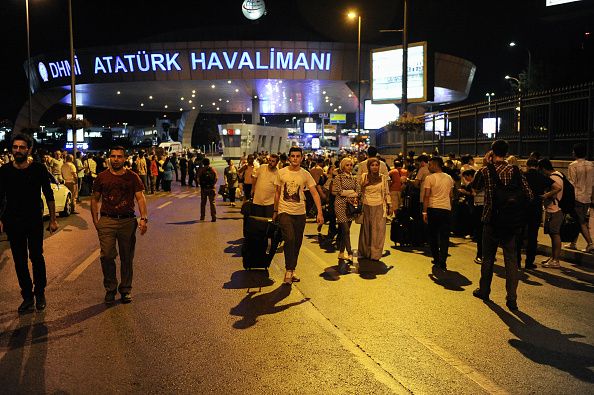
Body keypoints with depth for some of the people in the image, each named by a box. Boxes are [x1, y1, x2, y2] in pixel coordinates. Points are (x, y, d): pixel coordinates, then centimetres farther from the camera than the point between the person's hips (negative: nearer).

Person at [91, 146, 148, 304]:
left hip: (128, 221, 0)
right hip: (107, 221, 0)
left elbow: (140, 198, -3)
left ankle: (125, 290, 21)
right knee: (107, 256, -5)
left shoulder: (132, 177, 3)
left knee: (127, 258, 7)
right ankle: (110, 289, 13)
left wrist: (144, 218, -17)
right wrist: (95, 220, 4)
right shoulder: (102, 177, 7)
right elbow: (95, 199, 13)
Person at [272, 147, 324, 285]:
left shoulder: (305, 174, 0)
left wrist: (320, 213, -13)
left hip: (300, 213, 2)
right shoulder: (281, 172, 1)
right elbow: (277, 193, 11)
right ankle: (288, 271, -9)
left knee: (297, 243, 9)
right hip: (284, 211, -2)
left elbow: (315, 193, -4)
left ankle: (292, 271, 25)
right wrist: (275, 211, 14)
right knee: (290, 239, -19)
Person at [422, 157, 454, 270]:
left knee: (433, 235, 12)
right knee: (444, 237, 4)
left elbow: (426, 196, -9)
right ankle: (442, 262, -2)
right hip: (446, 209, 3)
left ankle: (436, 260, 18)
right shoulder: (449, 178, 9)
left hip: (433, 209, -3)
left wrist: (424, 212, -5)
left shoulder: (430, 178, -7)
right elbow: (451, 195, 15)